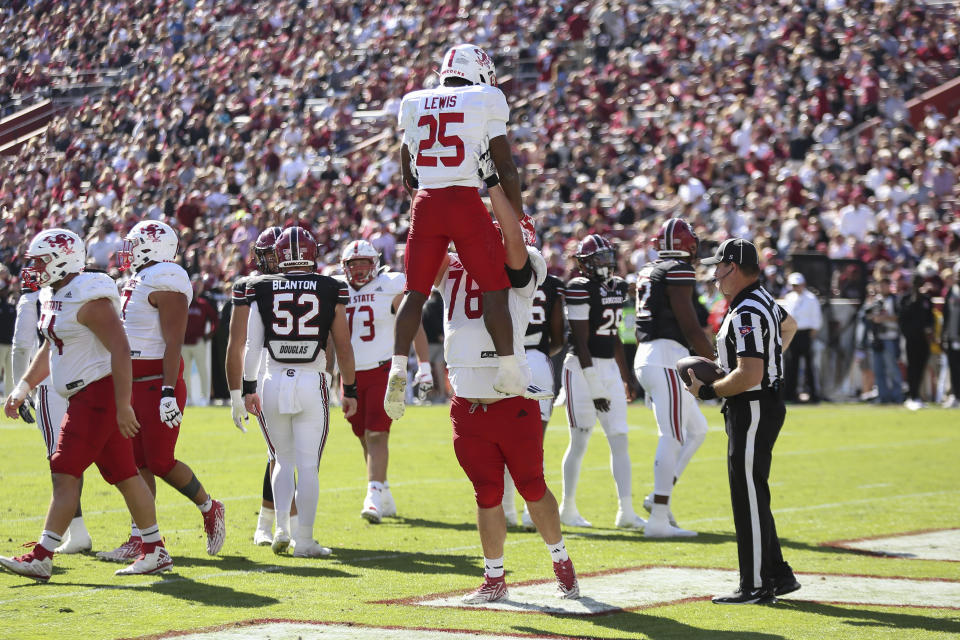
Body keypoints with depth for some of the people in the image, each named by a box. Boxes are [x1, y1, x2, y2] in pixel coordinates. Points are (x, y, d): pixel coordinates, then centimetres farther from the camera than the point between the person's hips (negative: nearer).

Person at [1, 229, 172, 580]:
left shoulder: (89, 299, -17)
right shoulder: (54, 296, 13)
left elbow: (120, 349, -22)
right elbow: (49, 350, 25)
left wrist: (123, 406, -24)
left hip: (99, 392, -10)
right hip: (85, 395, 10)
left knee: (66, 473, -11)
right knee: (123, 474, 12)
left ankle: (42, 557, -12)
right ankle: (155, 551, 17)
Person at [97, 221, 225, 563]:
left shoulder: (165, 284, -14)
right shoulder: (135, 283, 16)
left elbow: (173, 343, -19)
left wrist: (168, 392, -25)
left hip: (158, 382, -9)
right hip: (134, 383, 9)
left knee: (160, 462, -6)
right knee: (137, 463, 6)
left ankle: (209, 509, 15)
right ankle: (140, 538, 7)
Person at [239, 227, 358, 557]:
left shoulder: (263, 289, 2)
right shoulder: (330, 290, 0)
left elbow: (252, 344, 0)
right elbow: (343, 347, 3)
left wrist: (249, 387, 6)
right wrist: (350, 389, 11)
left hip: (274, 382, 2)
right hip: (312, 383, -2)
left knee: (283, 460, 17)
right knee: (308, 465, 3)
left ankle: (281, 527, 6)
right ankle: (304, 539, 1)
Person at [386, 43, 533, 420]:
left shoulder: (415, 104, 16)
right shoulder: (486, 100, 4)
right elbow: (505, 167, 4)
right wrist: (518, 216, 14)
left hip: (426, 203, 4)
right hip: (466, 203, -4)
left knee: (415, 290, 4)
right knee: (493, 288, 0)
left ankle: (399, 365, -10)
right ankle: (508, 369, -3)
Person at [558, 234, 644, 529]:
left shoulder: (617, 287, 11)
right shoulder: (580, 289, -14)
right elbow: (581, 342, -16)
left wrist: (627, 374, 21)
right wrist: (594, 388, -18)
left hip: (610, 369, 7)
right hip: (582, 370, -7)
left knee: (620, 440, 3)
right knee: (580, 442, -1)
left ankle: (626, 510, 4)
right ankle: (568, 507, 12)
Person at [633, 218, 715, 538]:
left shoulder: (647, 272, 16)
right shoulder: (679, 273, -11)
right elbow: (690, 327, -14)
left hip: (644, 356, 9)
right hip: (668, 359, -9)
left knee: (697, 429, 17)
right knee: (672, 437, -8)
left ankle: (659, 496, 12)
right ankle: (659, 519, -10)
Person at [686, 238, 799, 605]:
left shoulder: (746, 313, -21)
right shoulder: (764, 302, 11)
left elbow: (749, 375, -27)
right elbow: (789, 326, 35)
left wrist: (707, 390, -15)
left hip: (753, 408, -10)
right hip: (767, 402, 10)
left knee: (749, 499, -5)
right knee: (751, 496, 15)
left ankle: (756, 587, -1)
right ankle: (778, 575, 20)